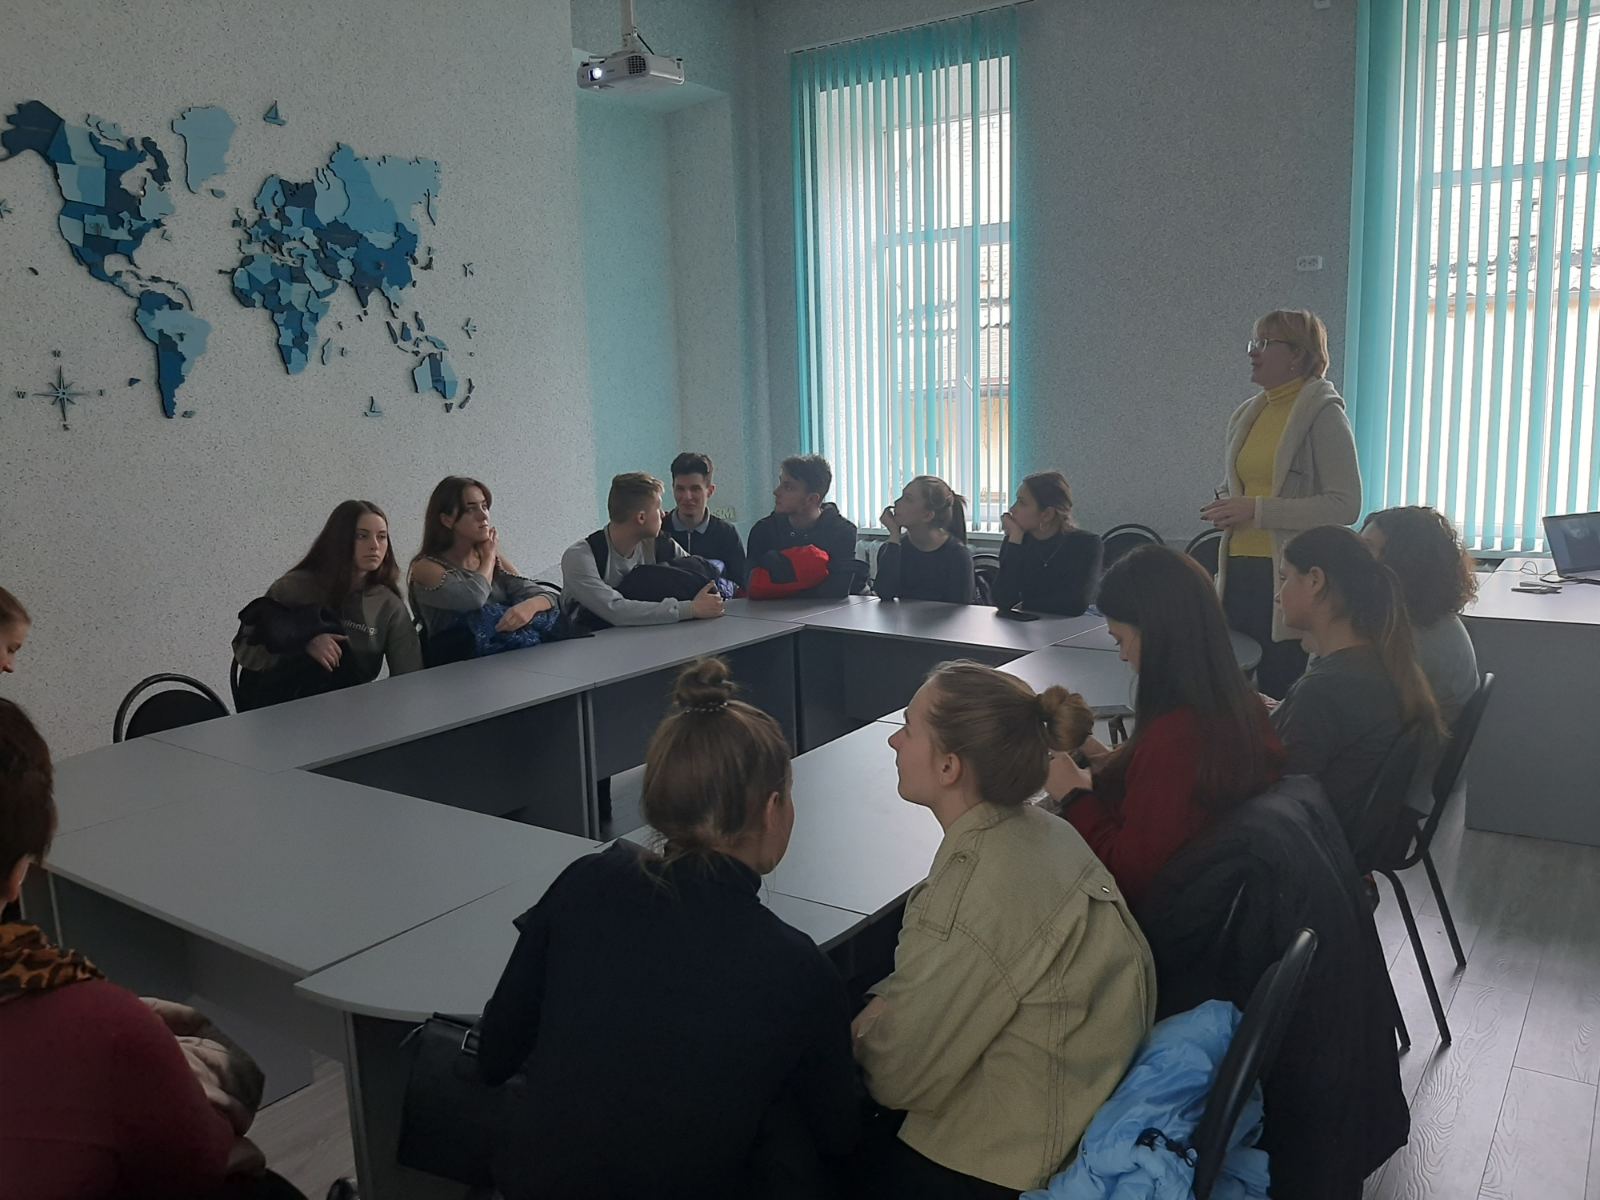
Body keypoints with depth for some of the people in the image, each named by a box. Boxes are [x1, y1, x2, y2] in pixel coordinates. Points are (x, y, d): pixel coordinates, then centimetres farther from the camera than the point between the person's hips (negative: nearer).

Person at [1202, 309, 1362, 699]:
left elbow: (1345, 505, -14)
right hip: (1239, 572, 7)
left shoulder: (1324, 414, -6)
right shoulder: (1246, 414, 14)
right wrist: (1225, 507, 5)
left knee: (1280, 693, -2)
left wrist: (1258, 511, -18)